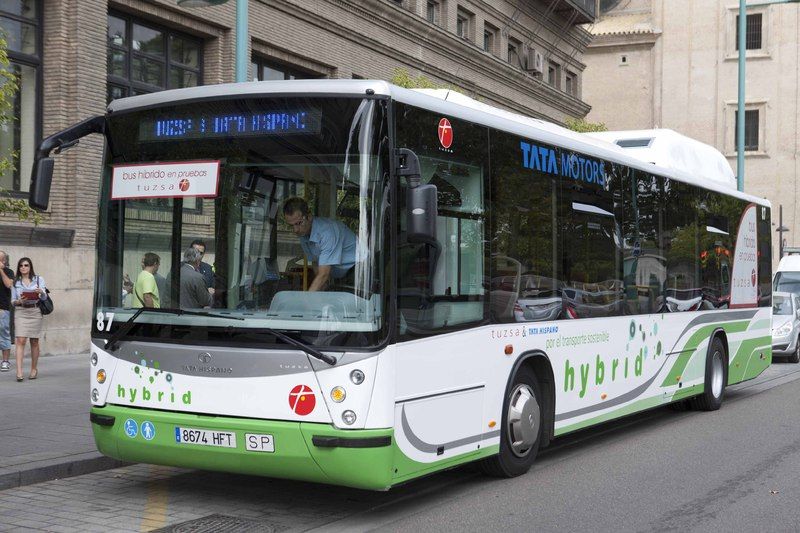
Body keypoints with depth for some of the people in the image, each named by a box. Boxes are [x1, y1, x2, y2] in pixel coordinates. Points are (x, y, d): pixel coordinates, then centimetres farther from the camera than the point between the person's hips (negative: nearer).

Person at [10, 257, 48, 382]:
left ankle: (34, 369, 18)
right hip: (20, 312, 0)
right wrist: (19, 301, -11)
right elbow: (13, 300, 11)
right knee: (20, 341, -12)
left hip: (35, 311, 0)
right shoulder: (15, 282, 10)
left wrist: (41, 292, -22)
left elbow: (44, 298, 0)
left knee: (34, 342, 6)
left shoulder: (38, 279, 7)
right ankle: (19, 371, -18)